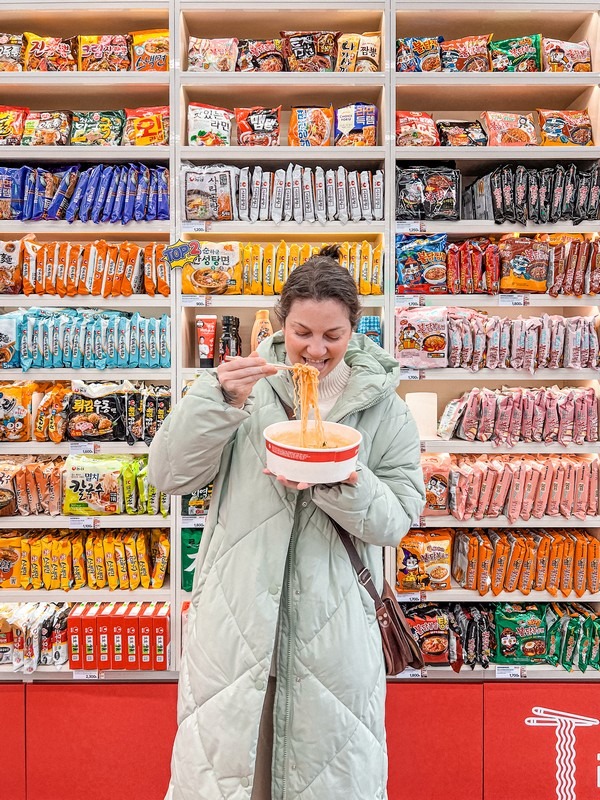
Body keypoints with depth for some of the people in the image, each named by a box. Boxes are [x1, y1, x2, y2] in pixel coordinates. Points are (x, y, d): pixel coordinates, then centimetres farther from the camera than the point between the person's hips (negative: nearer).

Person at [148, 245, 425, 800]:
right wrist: (218, 399, -20)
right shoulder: (248, 384, -2)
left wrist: (335, 481, -23)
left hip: (333, 626, 1)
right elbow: (170, 475, -6)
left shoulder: (382, 407, -1)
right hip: (237, 617, 0)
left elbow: (396, 519, -5)